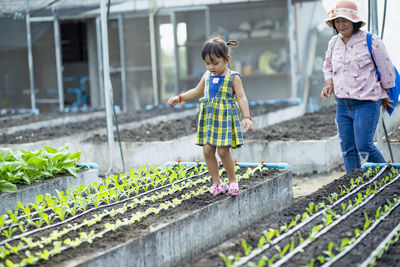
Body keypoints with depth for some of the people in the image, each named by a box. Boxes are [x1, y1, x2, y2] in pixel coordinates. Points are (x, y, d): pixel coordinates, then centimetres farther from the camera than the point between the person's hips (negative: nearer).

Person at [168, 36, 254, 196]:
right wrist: (179, 98, 19)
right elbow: (197, 91, 26)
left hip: (225, 119, -6)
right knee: (207, 150, 1)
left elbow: (241, 98, -11)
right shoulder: (207, 76, 11)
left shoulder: (233, 78, -6)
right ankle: (217, 183, 13)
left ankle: (232, 181, 12)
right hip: (208, 118, 6)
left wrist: (247, 117, -22)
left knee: (223, 151, -9)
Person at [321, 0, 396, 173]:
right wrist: (329, 84, 7)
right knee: (348, 149, 6)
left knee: (364, 147, -11)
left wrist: (384, 96, 8)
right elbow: (328, 66, 26)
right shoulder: (334, 43, 8)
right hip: (343, 105, 6)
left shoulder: (371, 41, -9)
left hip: (366, 103, -6)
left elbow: (386, 70, -1)